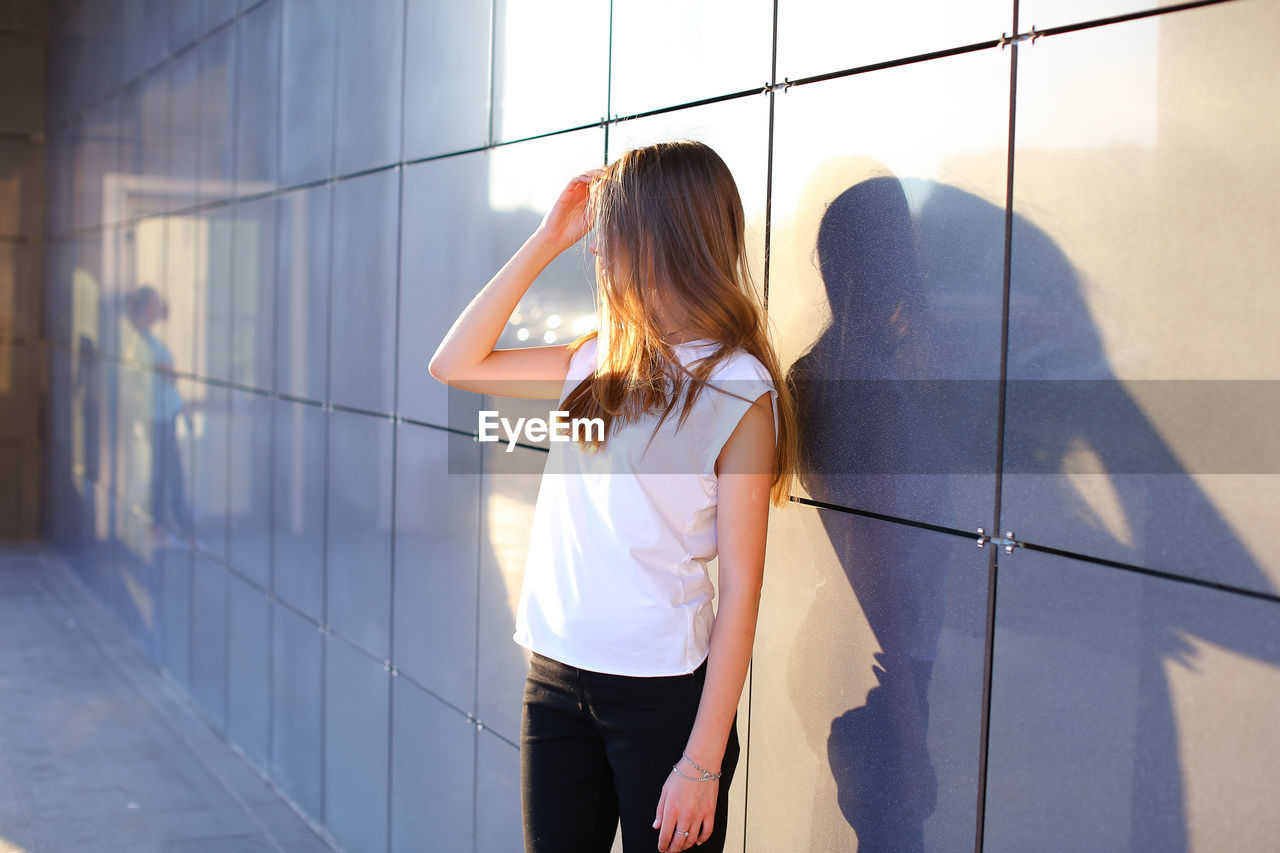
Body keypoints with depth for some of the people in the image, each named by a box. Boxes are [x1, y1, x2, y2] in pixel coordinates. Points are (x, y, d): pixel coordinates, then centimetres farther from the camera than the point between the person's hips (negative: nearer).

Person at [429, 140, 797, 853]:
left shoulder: (736, 388, -10)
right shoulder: (602, 361, 8)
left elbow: (739, 586, -13)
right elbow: (456, 365, 13)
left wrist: (703, 761, -16)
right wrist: (546, 240, 6)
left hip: (663, 688, -6)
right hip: (556, 673, 6)